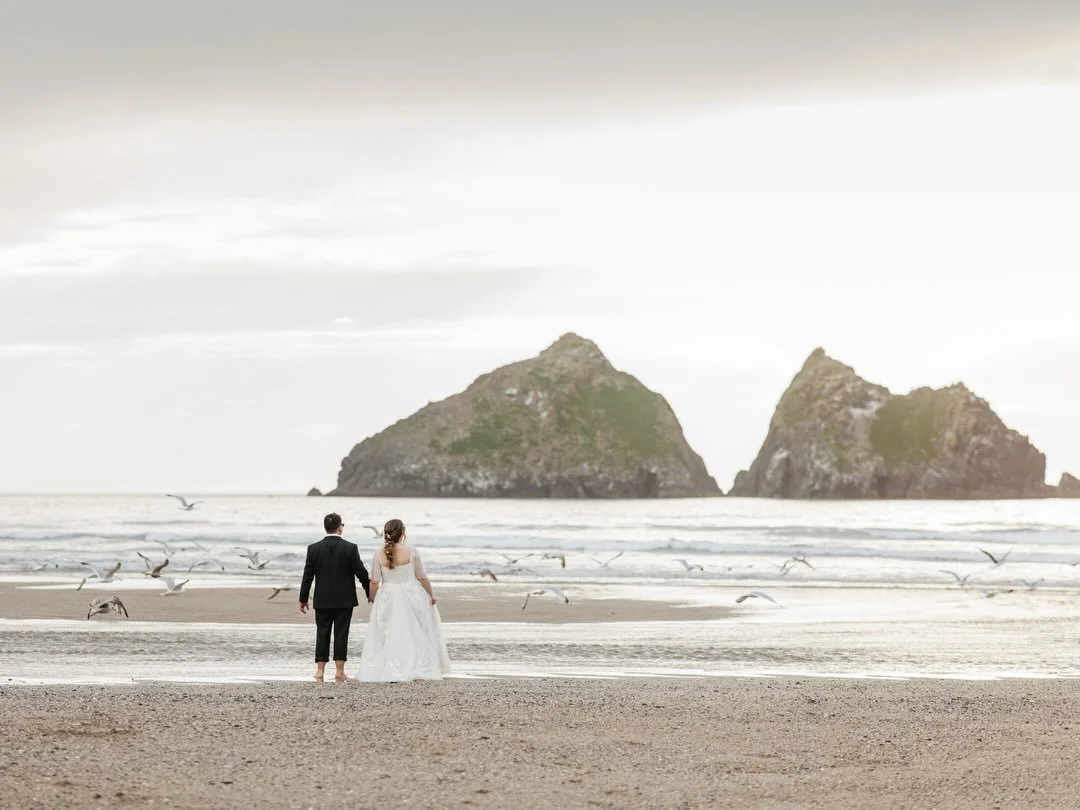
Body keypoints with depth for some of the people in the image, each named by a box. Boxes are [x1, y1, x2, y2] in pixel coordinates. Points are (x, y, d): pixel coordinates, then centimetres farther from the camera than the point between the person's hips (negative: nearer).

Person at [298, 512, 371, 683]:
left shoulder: (313, 548, -4)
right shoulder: (350, 548, -9)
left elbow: (307, 576, -1)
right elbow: (361, 573, -5)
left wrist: (303, 599, 8)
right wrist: (370, 593, 9)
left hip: (322, 600, 2)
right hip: (345, 599, -2)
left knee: (322, 634, 7)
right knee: (341, 634, 3)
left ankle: (320, 671, 6)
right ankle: (339, 671, 2)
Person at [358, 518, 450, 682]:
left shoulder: (379, 554, -7)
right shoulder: (411, 551, -10)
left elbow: (374, 582, -4)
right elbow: (422, 578, -4)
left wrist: (372, 600, 11)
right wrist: (431, 595, 10)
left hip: (387, 598, 1)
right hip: (410, 596, -1)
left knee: (390, 636, 8)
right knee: (415, 634, 10)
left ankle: (392, 672, 3)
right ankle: (421, 670, 11)